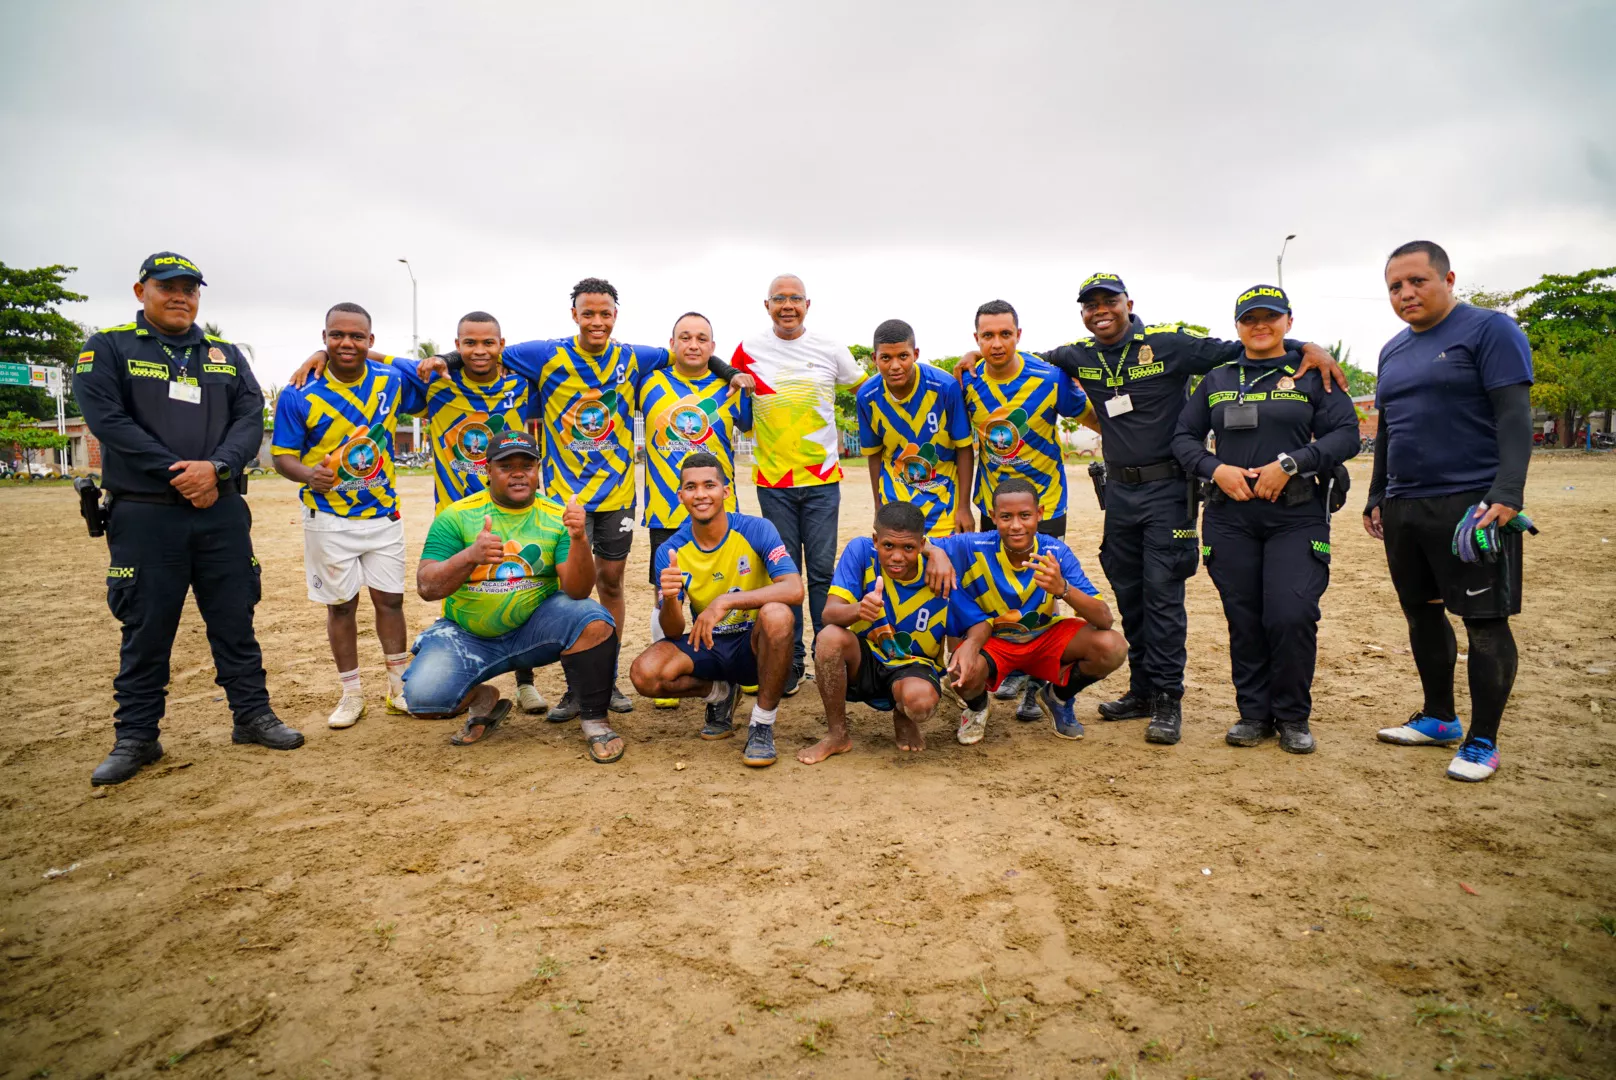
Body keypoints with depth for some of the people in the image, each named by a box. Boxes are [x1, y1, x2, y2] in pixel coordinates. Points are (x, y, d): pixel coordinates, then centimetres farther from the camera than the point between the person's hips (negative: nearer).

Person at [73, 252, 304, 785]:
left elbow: (251, 420, 3)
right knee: (145, 628, 4)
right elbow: (107, 419, -8)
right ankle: (135, 736, 16)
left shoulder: (227, 355, 15)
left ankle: (252, 714, 18)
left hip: (222, 511, 3)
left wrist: (215, 468, -14)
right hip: (144, 515, -2)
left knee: (235, 619, 7)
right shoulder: (108, 348, 5)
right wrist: (178, 474, -15)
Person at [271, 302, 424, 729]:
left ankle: (399, 687, 19)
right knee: (341, 605, 7)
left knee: (390, 598, 7)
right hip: (329, 518, -2)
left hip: (383, 514, 2)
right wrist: (309, 474, -29)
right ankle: (351, 694, 20)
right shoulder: (299, 395, -12)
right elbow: (283, 455, -8)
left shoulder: (392, 380, -3)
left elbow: (421, 402, 17)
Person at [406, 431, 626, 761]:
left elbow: (577, 591, -14)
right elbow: (426, 587, -15)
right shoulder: (456, 516, -6)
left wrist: (579, 540, -33)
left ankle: (595, 720, -9)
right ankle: (483, 702, 12)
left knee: (593, 620, -29)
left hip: (535, 629, 0)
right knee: (422, 695, -24)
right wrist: (470, 556, -34)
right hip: (467, 636, 1)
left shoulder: (557, 518, -4)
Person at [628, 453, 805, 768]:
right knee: (644, 673, -24)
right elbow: (673, 632, -9)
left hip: (755, 647, -3)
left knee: (776, 614, -36)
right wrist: (669, 600, -32)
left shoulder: (756, 530, -14)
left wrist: (725, 602, -36)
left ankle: (762, 725, -16)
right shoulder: (670, 551, -6)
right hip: (708, 648, 3)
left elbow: (794, 589, -28)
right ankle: (720, 694, 9)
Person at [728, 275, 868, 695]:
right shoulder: (749, 350, 2)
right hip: (773, 479, 0)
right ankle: (791, 660, 14)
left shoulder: (831, 349, 2)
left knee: (823, 570, 1)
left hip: (822, 478, 0)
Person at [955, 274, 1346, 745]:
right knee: (1129, 595, 11)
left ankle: (1168, 699, 3)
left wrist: (1304, 346, -16)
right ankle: (1142, 689, 22)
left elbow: (1238, 349, -6)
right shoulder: (1080, 356, 7)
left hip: (1167, 489, -5)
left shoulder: (1169, 342, -7)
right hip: (1118, 490, 5)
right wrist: (981, 354, 8)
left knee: (1163, 594, -6)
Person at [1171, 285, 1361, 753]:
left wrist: (1291, 462, -14)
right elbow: (1183, 437, 13)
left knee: (1291, 617, -11)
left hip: (1298, 517, -2)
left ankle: (1293, 717, 8)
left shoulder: (1313, 375, 8)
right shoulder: (1217, 380, 15)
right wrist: (1215, 468, -6)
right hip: (1230, 517, 2)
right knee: (1243, 619, 3)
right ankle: (1254, 712, 17)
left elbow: (1346, 434, 0)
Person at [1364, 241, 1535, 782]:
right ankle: (1439, 719, 27)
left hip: (1472, 505, -7)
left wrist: (1506, 495, -22)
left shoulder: (1490, 330, -5)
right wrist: (1376, 498, 20)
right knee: (1422, 613, 13)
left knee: (1485, 621, -2)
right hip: (1403, 508, 7)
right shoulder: (1393, 351, 16)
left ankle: (1482, 742, 7)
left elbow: (1514, 416, -13)